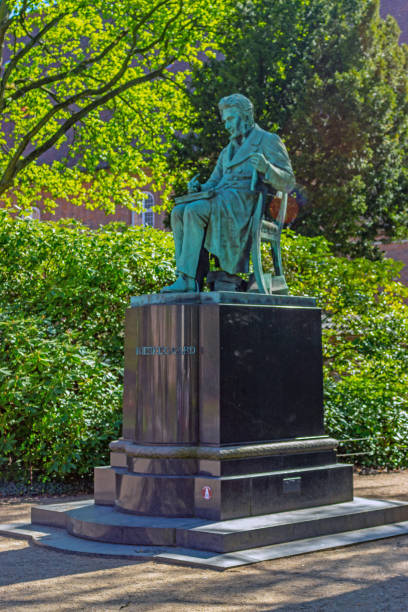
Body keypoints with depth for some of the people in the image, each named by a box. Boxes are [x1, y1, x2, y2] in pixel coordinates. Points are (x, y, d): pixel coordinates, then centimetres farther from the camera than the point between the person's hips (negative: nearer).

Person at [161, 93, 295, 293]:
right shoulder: (227, 152, 30)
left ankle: (187, 279, -36)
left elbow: (287, 183, -3)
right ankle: (187, 278, -31)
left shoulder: (269, 141, 8)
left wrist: (266, 167, -24)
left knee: (194, 211, -32)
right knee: (178, 212, -22)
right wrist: (197, 189, -2)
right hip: (221, 200, 7)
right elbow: (212, 184, 23)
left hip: (243, 202, -7)